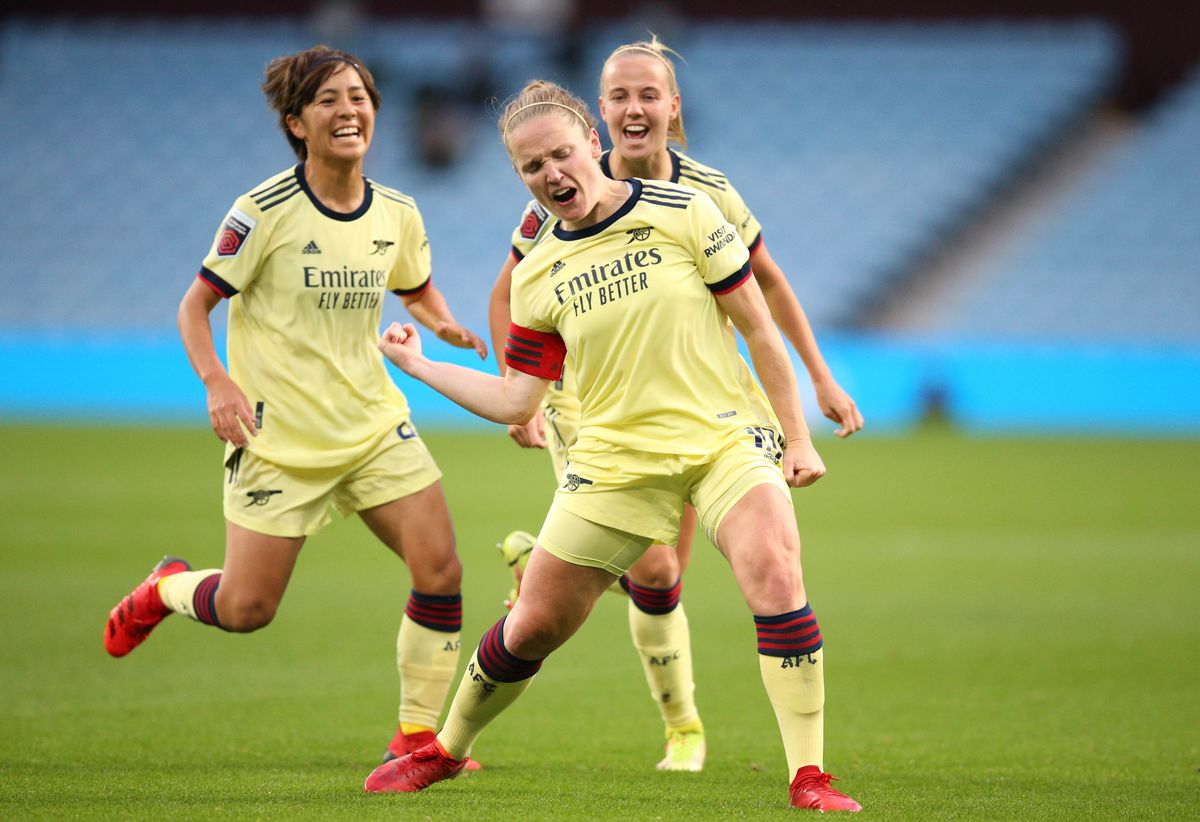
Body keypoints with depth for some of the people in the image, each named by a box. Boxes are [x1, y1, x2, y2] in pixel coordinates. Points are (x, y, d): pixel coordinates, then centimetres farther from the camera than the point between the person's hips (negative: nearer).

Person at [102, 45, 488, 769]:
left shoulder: (397, 213, 3)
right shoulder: (266, 212, -12)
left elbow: (418, 288, 23)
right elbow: (195, 305, -6)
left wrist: (445, 325, 1)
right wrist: (218, 382, -21)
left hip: (375, 423, 4)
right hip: (279, 437, -4)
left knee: (441, 569, -10)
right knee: (246, 610, -2)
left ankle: (419, 734, 6)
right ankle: (167, 588, 34)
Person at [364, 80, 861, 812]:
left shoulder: (680, 213, -5)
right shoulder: (536, 277, 5)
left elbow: (757, 326, -1)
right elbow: (517, 401, 11)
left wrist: (797, 437, -3)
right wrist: (420, 366, 11)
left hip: (725, 436, -3)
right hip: (615, 462, 3)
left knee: (774, 570, -29)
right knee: (533, 626, 6)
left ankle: (809, 778, -24)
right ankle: (446, 750, 33)